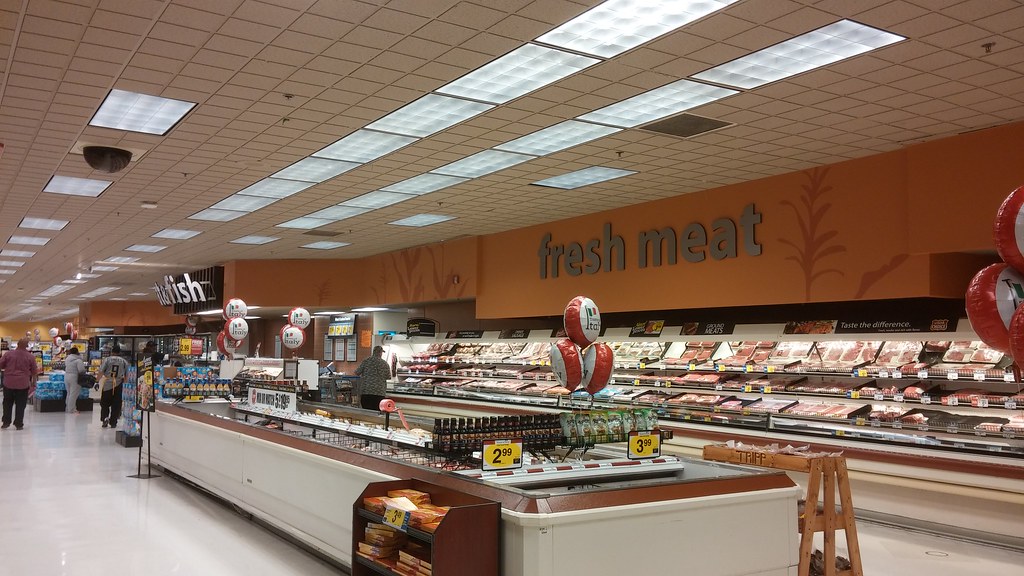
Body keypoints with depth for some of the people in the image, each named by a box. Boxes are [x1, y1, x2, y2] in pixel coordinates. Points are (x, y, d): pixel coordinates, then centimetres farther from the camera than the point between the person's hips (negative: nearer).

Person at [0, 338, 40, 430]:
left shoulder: (9, 354, -3)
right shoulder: (30, 357, -3)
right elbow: (34, 372, 2)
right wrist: (33, 383, 13)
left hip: (9, 383, 1)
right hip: (23, 384, -1)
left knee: (7, 403, 15)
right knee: (20, 405, 5)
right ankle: (19, 424, 5)